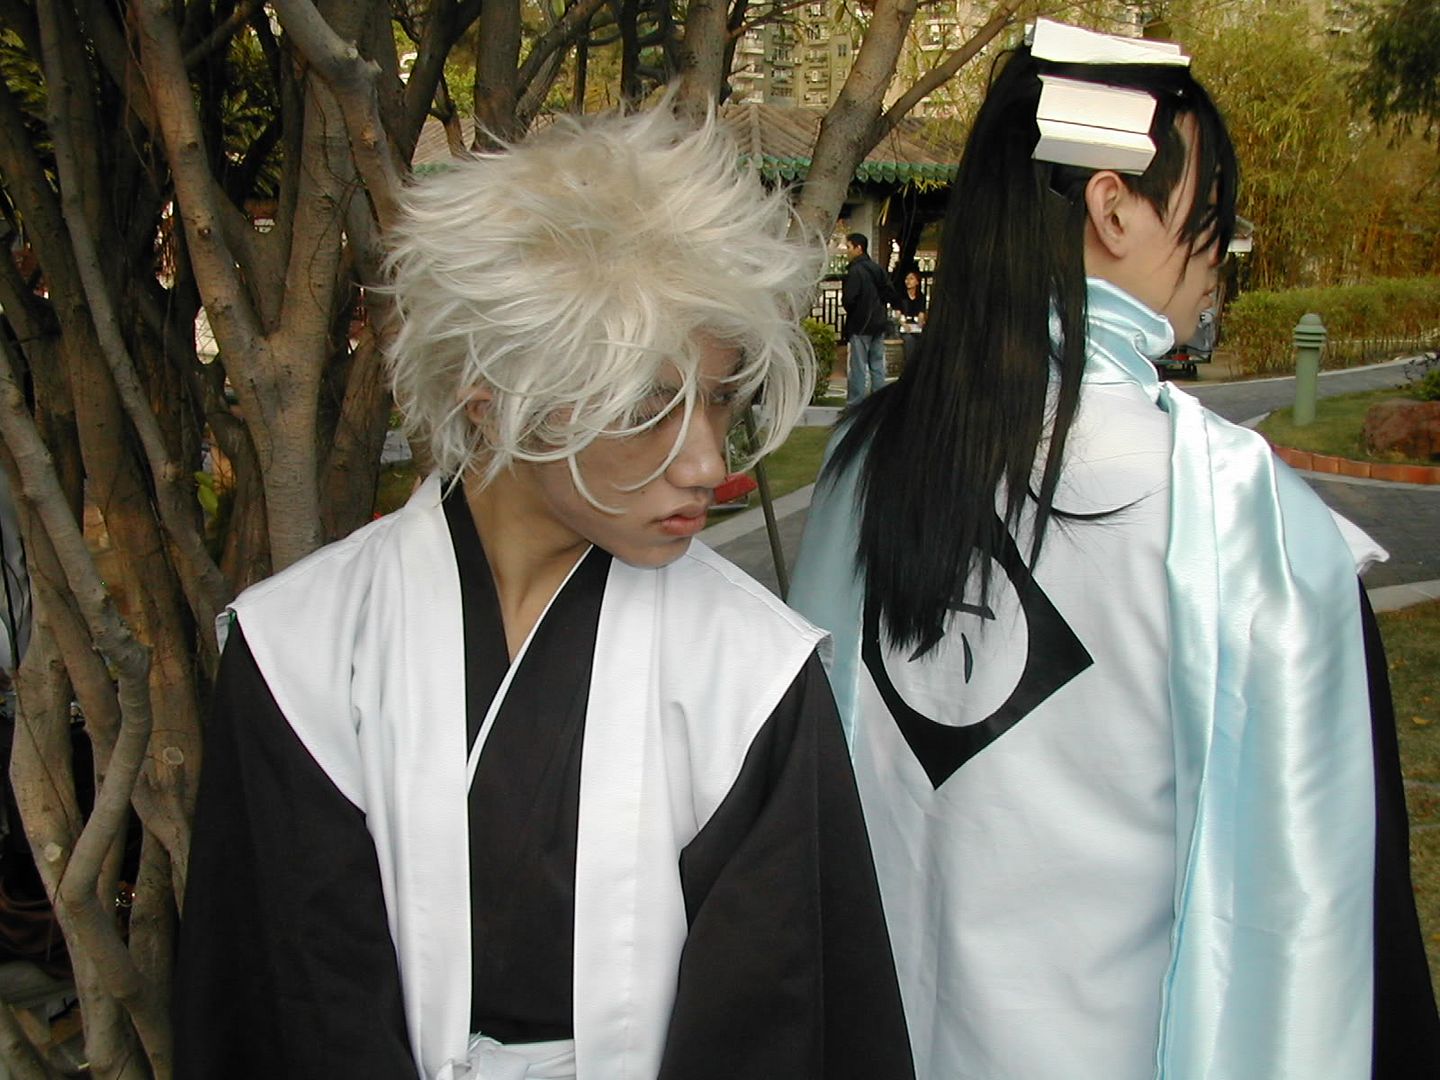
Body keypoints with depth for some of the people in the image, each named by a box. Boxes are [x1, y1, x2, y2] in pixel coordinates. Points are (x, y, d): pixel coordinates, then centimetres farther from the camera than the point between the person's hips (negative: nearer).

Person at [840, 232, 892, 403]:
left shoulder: (855, 270, -15)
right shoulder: (876, 268, 9)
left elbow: (848, 299, -20)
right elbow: (888, 292, 13)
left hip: (860, 325, -8)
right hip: (878, 323, 8)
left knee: (858, 367, -4)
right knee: (877, 365, 11)